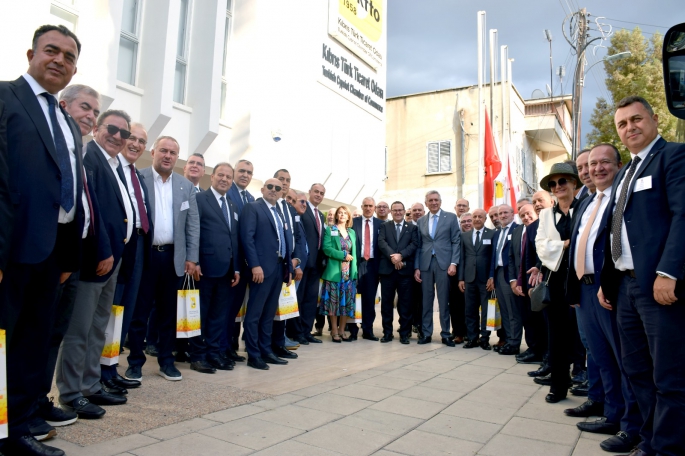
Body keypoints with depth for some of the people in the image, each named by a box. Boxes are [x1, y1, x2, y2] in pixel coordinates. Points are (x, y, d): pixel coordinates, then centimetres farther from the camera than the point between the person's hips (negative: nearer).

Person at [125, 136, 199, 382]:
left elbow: (193, 224, 7)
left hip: (173, 257, 3)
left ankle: (166, 360, 22)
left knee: (168, 312, 11)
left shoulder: (186, 186, 9)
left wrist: (192, 257, 1)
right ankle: (135, 362, 18)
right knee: (138, 312, 5)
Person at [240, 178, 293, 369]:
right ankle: (253, 354, 5)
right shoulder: (252, 208, -1)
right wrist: (255, 265, -20)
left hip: (279, 267, 8)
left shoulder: (280, 212, 21)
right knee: (254, 312, -2)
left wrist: (289, 267, 11)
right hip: (262, 267, -7)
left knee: (269, 313, 12)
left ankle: (266, 350, 20)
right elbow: (247, 237, -12)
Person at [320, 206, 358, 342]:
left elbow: (354, 252, 14)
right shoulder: (329, 230, 2)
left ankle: (342, 331, 15)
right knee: (334, 302, -1)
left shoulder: (352, 232, 16)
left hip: (349, 272, 4)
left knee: (347, 302, 5)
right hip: (334, 271, -4)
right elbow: (326, 248, -11)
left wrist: (354, 269, 3)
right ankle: (334, 331, 8)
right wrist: (343, 255, -16)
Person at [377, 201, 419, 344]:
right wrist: (392, 256, -19)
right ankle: (387, 332, 14)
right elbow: (381, 242, -3)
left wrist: (401, 255, -17)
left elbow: (414, 244, -2)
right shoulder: (384, 226, 12)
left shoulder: (412, 227, 11)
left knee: (405, 302, 2)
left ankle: (404, 333, 11)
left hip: (405, 269, 0)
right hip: (387, 268, 1)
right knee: (386, 301, 4)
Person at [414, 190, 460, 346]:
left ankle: (446, 334, 11)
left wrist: (453, 263, -9)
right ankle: (426, 333, 15)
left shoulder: (451, 217, 5)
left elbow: (456, 242, 1)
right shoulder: (421, 221, 13)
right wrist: (416, 267, 4)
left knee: (444, 301, 2)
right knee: (426, 300, 6)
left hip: (444, 263, -2)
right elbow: (418, 245, 11)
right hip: (425, 264, 3)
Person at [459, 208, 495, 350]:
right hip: (469, 278, 3)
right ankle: (472, 338, 15)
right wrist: (461, 278, 4)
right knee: (470, 310, 6)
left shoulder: (492, 234, 2)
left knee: (486, 310, 3)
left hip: (485, 278, -3)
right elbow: (462, 257, 9)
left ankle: (484, 338, 13)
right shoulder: (464, 235, 12)